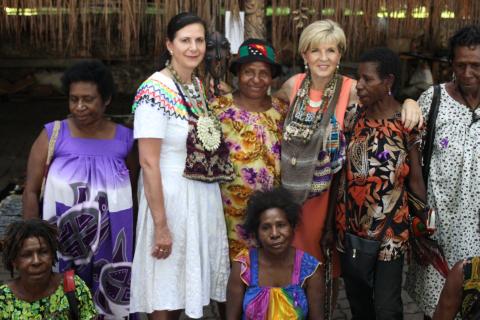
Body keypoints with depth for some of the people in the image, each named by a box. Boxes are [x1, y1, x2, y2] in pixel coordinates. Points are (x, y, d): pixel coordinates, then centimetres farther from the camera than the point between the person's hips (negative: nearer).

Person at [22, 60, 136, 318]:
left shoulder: (123, 139, 0)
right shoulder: (53, 135, -4)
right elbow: (31, 192, -2)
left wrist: (135, 238, 13)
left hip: (112, 243, 2)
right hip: (64, 243, -1)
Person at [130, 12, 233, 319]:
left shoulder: (198, 85, 7)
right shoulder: (155, 92, -17)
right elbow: (148, 163, -19)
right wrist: (160, 225, -20)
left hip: (204, 196, 8)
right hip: (171, 196, -7)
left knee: (186, 279, 20)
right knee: (166, 287, 7)